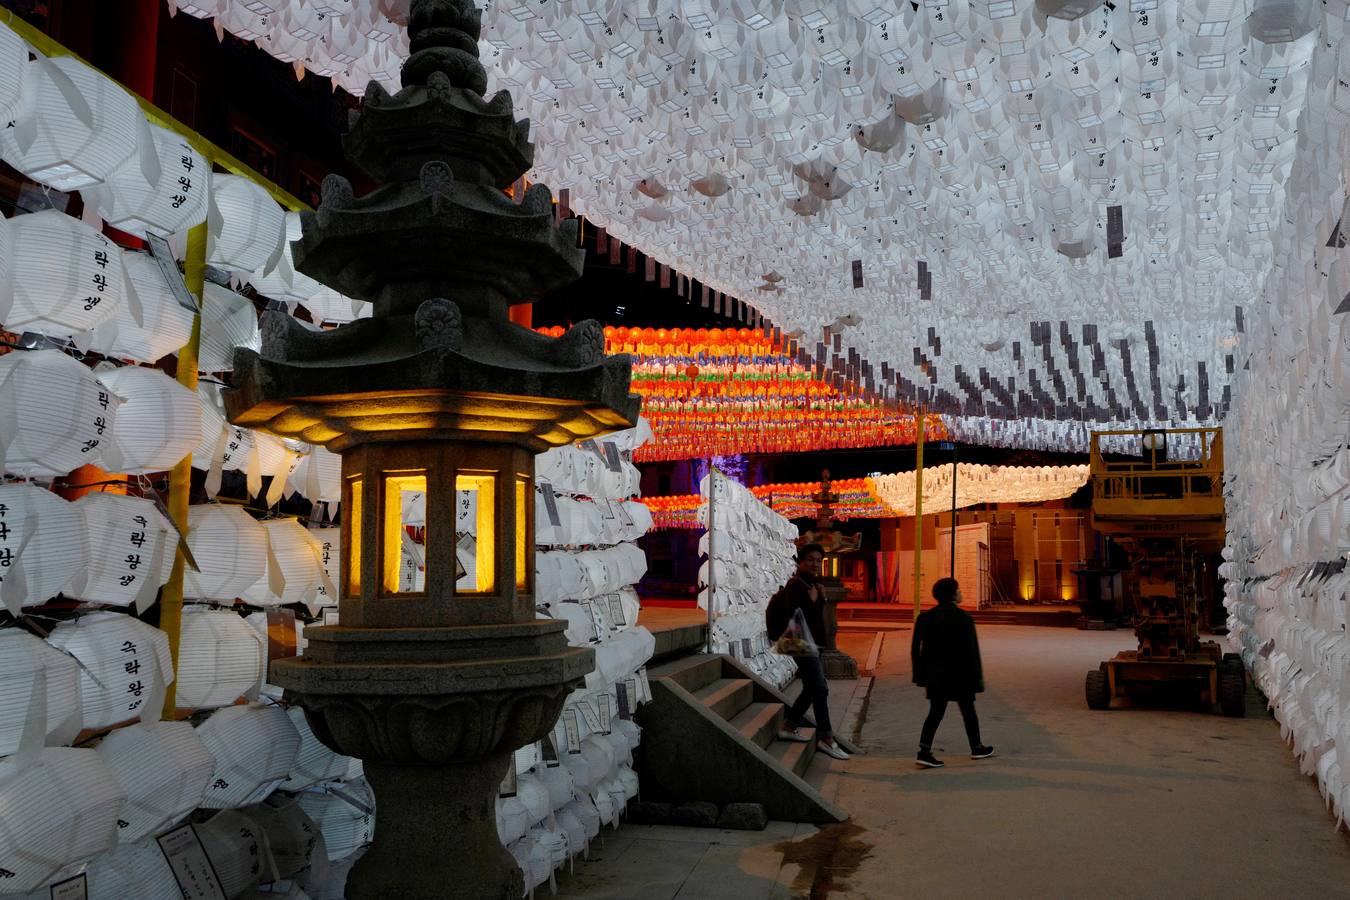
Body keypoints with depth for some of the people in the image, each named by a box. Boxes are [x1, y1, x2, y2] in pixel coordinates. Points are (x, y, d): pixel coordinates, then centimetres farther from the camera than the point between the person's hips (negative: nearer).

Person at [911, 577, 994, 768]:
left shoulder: (925, 617, 2)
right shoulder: (963, 618, -14)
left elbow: (915, 649, 3)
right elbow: (971, 650, -13)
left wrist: (920, 673, 10)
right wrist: (976, 677, -7)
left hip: (935, 675, 5)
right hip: (958, 675, -4)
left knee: (936, 712, 7)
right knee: (968, 711, 14)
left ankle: (924, 751, -6)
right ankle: (977, 748, 31)